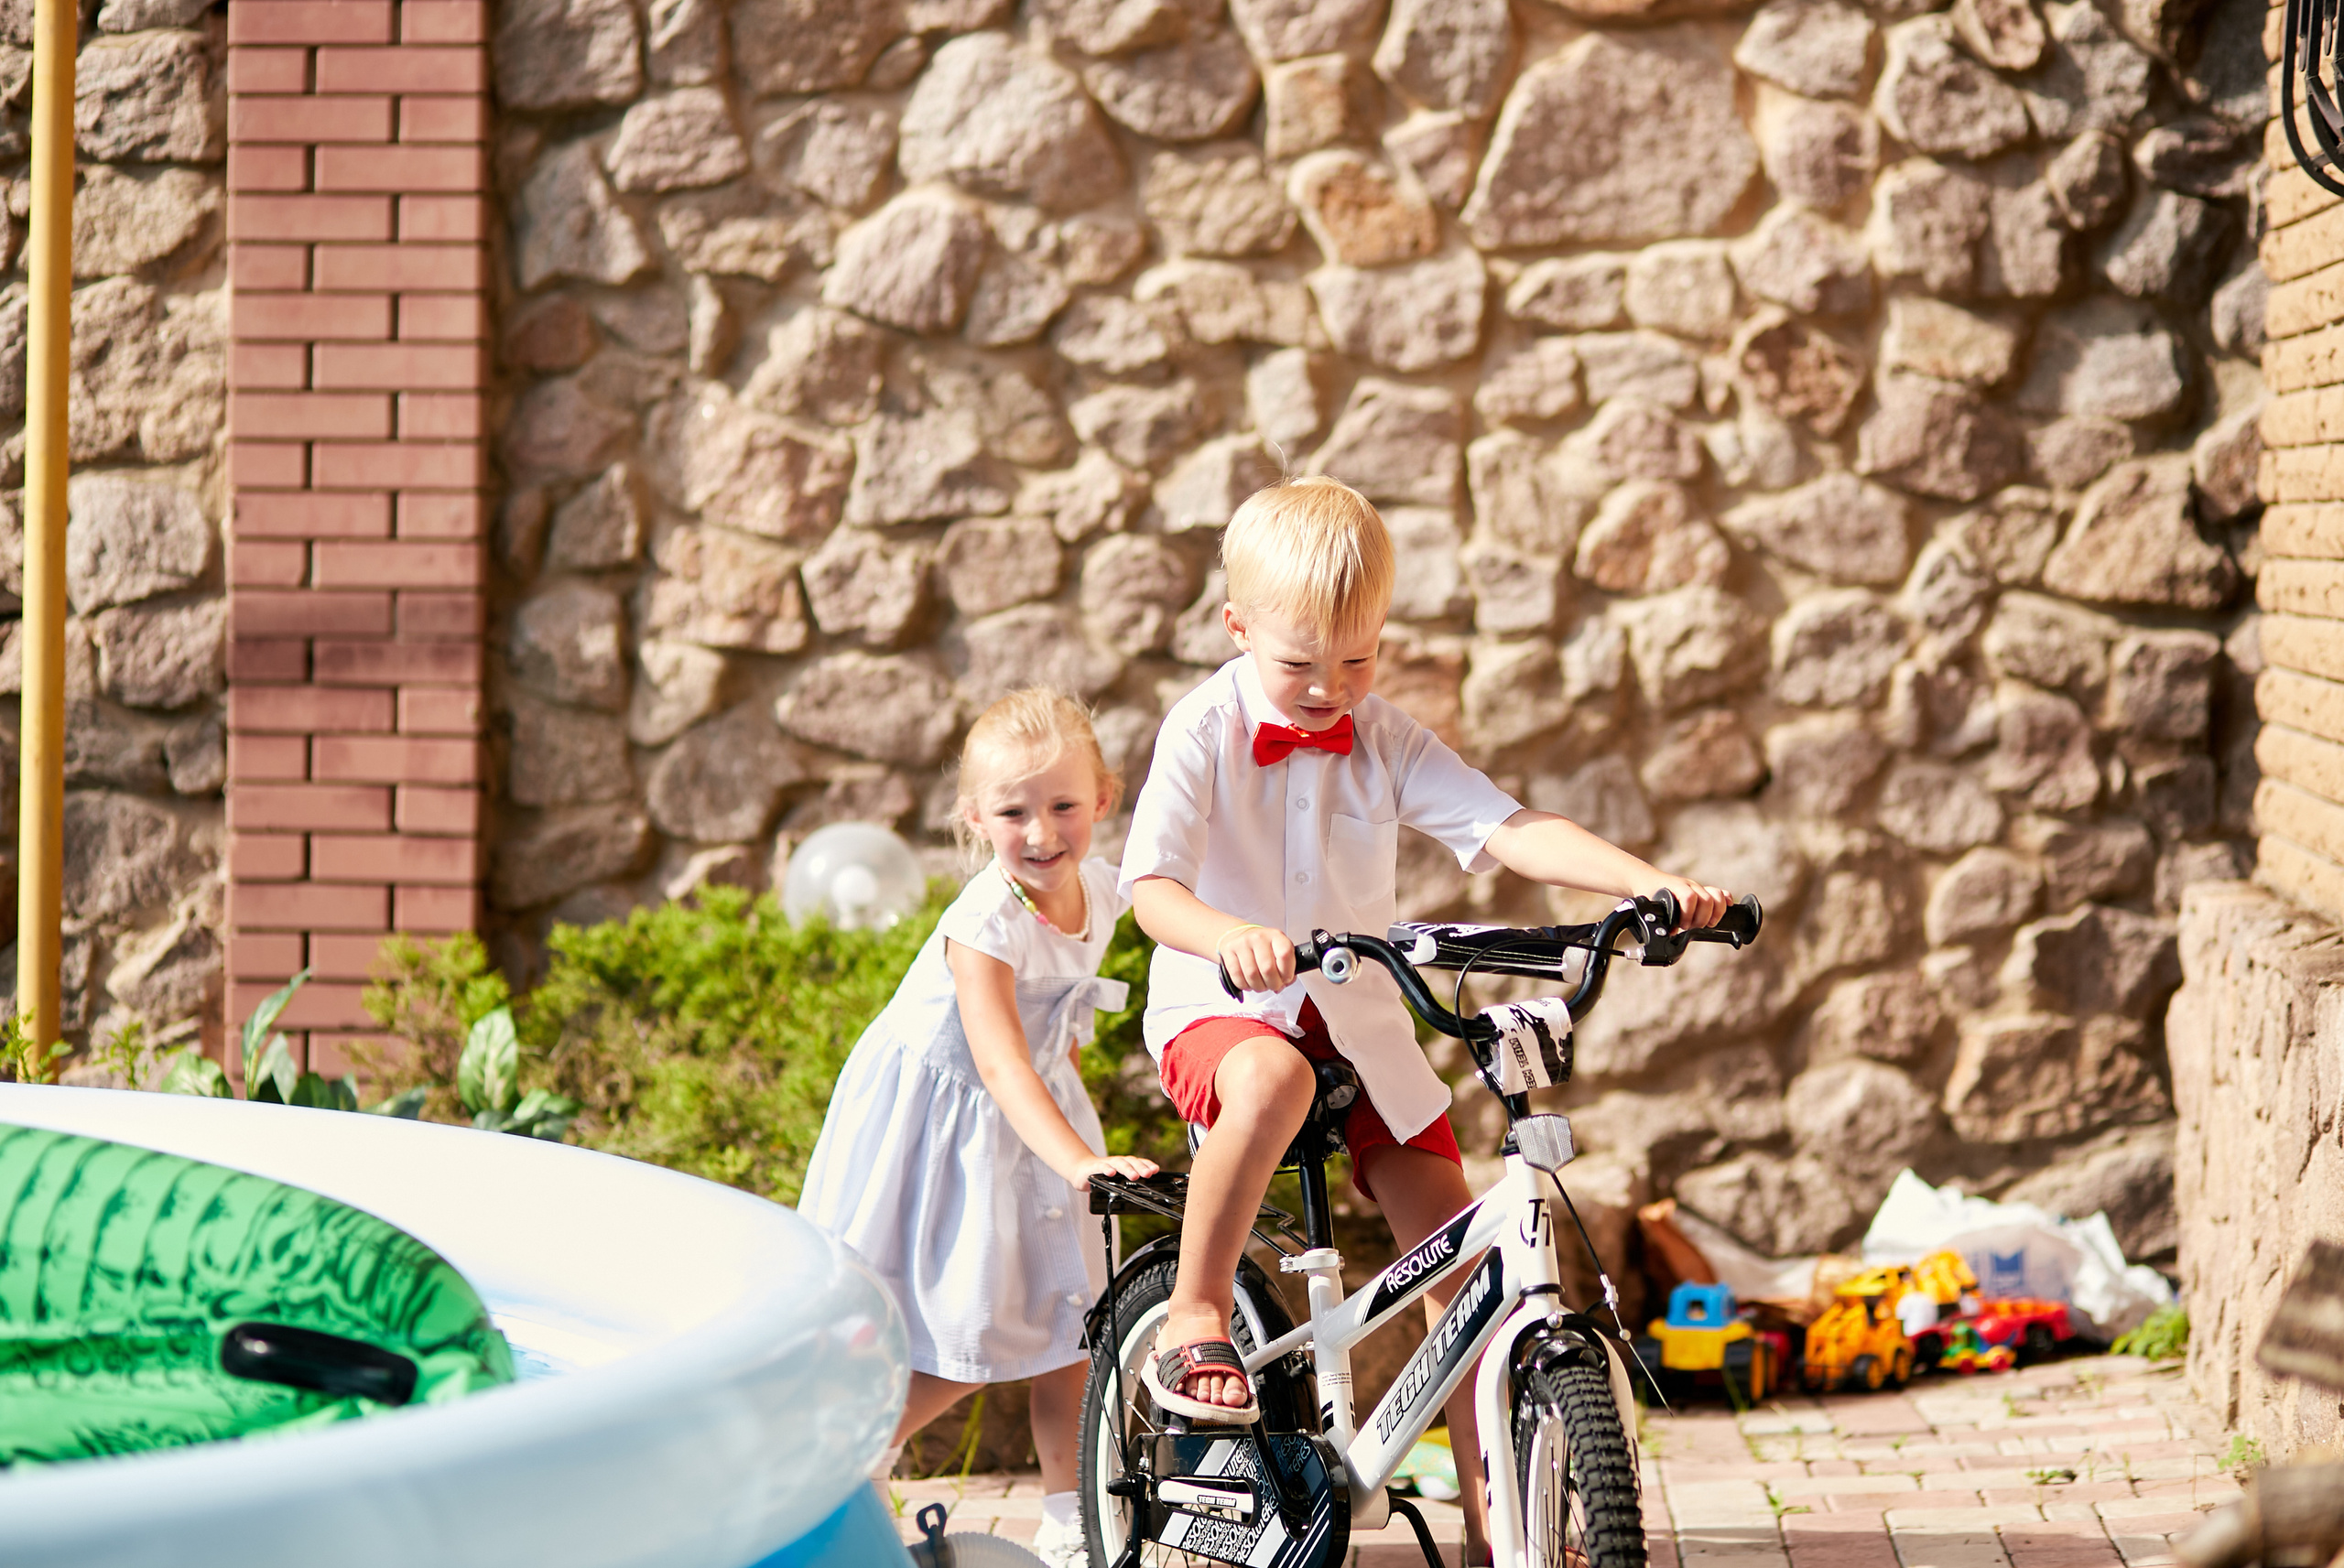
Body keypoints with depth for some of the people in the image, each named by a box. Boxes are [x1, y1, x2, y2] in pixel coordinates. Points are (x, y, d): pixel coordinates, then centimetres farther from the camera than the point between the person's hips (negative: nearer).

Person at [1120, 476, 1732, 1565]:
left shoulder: (1384, 741, 0)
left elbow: (1511, 831, -11)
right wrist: (1230, 935, -43)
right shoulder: (1205, 731, -9)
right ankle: (1194, 1322, -23)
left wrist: (1654, 884, -26)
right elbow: (1151, 884, -20)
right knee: (1272, 1079, -41)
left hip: (1359, 1025, 4)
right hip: (1221, 1016, -4)